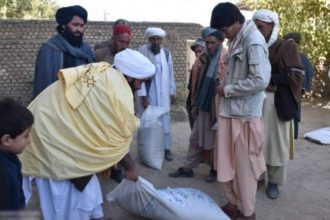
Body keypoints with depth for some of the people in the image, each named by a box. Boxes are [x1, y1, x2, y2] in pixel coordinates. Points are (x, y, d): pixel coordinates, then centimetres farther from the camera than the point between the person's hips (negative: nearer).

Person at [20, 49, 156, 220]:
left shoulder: (102, 75, 7)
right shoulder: (119, 89, -20)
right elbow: (119, 137, -12)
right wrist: (130, 167, 3)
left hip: (50, 122, 9)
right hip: (51, 131, -9)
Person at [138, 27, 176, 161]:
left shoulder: (166, 53, 6)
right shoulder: (142, 52, -9)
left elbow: (170, 74, 10)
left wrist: (172, 93, 9)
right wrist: (143, 96, -15)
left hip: (164, 95, 4)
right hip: (148, 95, -3)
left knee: (165, 122, 8)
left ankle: (166, 148, 18)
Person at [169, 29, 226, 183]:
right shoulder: (204, 59, 9)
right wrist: (195, 103, 13)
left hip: (217, 107, -6)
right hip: (204, 106, 6)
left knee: (215, 140, 7)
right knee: (196, 138, 12)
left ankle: (215, 170, 25)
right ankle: (187, 168, 24)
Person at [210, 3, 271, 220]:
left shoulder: (254, 41, -15)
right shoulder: (237, 40, 11)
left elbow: (260, 80, -24)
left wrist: (227, 90, -14)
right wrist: (225, 86, 5)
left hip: (245, 115, -8)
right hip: (230, 112, 8)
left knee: (244, 165, 5)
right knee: (227, 163, 15)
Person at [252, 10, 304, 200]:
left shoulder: (287, 46, -1)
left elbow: (297, 75, -7)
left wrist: (270, 79, -14)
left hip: (277, 103, -3)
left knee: (276, 142, 3)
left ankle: (274, 181, 16)